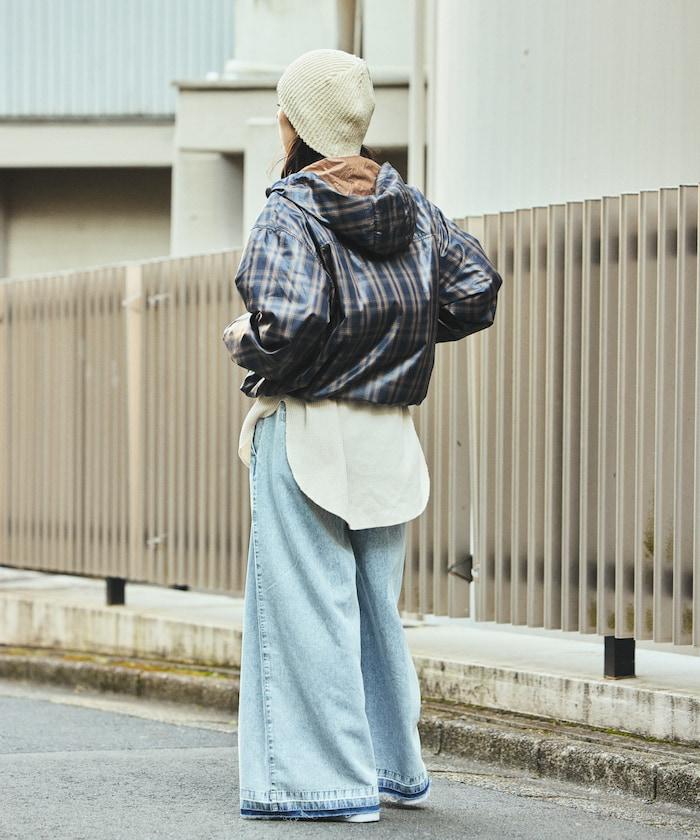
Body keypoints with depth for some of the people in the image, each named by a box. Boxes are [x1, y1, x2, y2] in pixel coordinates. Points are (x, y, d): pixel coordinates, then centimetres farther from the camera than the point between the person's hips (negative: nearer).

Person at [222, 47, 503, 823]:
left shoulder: (290, 216, -12)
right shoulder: (410, 208, 7)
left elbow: (291, 325, -25)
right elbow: (477, 291, 6)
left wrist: (246, 346, -5)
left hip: (305, 432, -7)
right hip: (388, 436, 7)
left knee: (308, 604, -1)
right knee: (375, 602, 18)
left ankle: (329, 779, 0)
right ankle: (393, 766, 27)